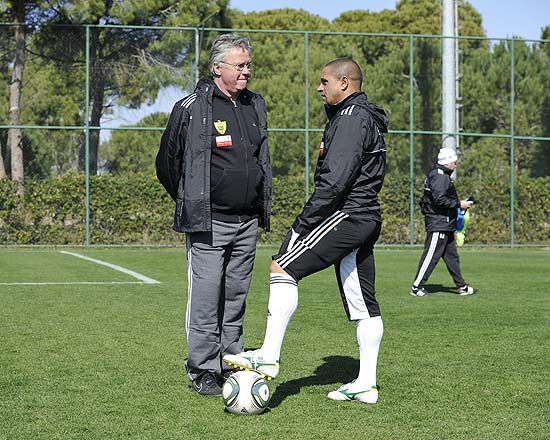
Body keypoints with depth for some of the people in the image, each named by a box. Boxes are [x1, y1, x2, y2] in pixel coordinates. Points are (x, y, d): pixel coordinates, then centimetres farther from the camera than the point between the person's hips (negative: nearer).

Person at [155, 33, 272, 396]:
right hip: (209, 224, -6)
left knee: (236, 298, 11)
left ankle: (232, 364, 20)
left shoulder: (256, 106, 11)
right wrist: (192, 205, 6)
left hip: (247, 223, 6)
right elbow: (167, 163, -1)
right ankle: (204, 372, 2)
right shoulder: (192, 108, -9)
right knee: (206, 298, -6)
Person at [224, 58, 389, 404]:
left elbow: (334, 181, -21)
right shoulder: (369, 118, 22)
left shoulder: (351, 117, -11)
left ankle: (269, 356, -19)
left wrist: (304, 222, -17)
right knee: (363, 304, 9)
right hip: (366, 219, 11)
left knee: (283, 268, -14)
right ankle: (366, 383, 11)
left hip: (345, 215, -11)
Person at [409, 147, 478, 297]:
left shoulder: (442, 175, 19)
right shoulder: (439, 176, -15)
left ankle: (461, 286, 20)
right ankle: (417, 287, -2)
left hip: (445, 226, 11)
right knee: (431, 256, -7)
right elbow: (439, 200, -24)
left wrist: (458, 203, 16)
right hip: (438, 224, -11)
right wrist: (459, 204, -16)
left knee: (452, 256, 14)